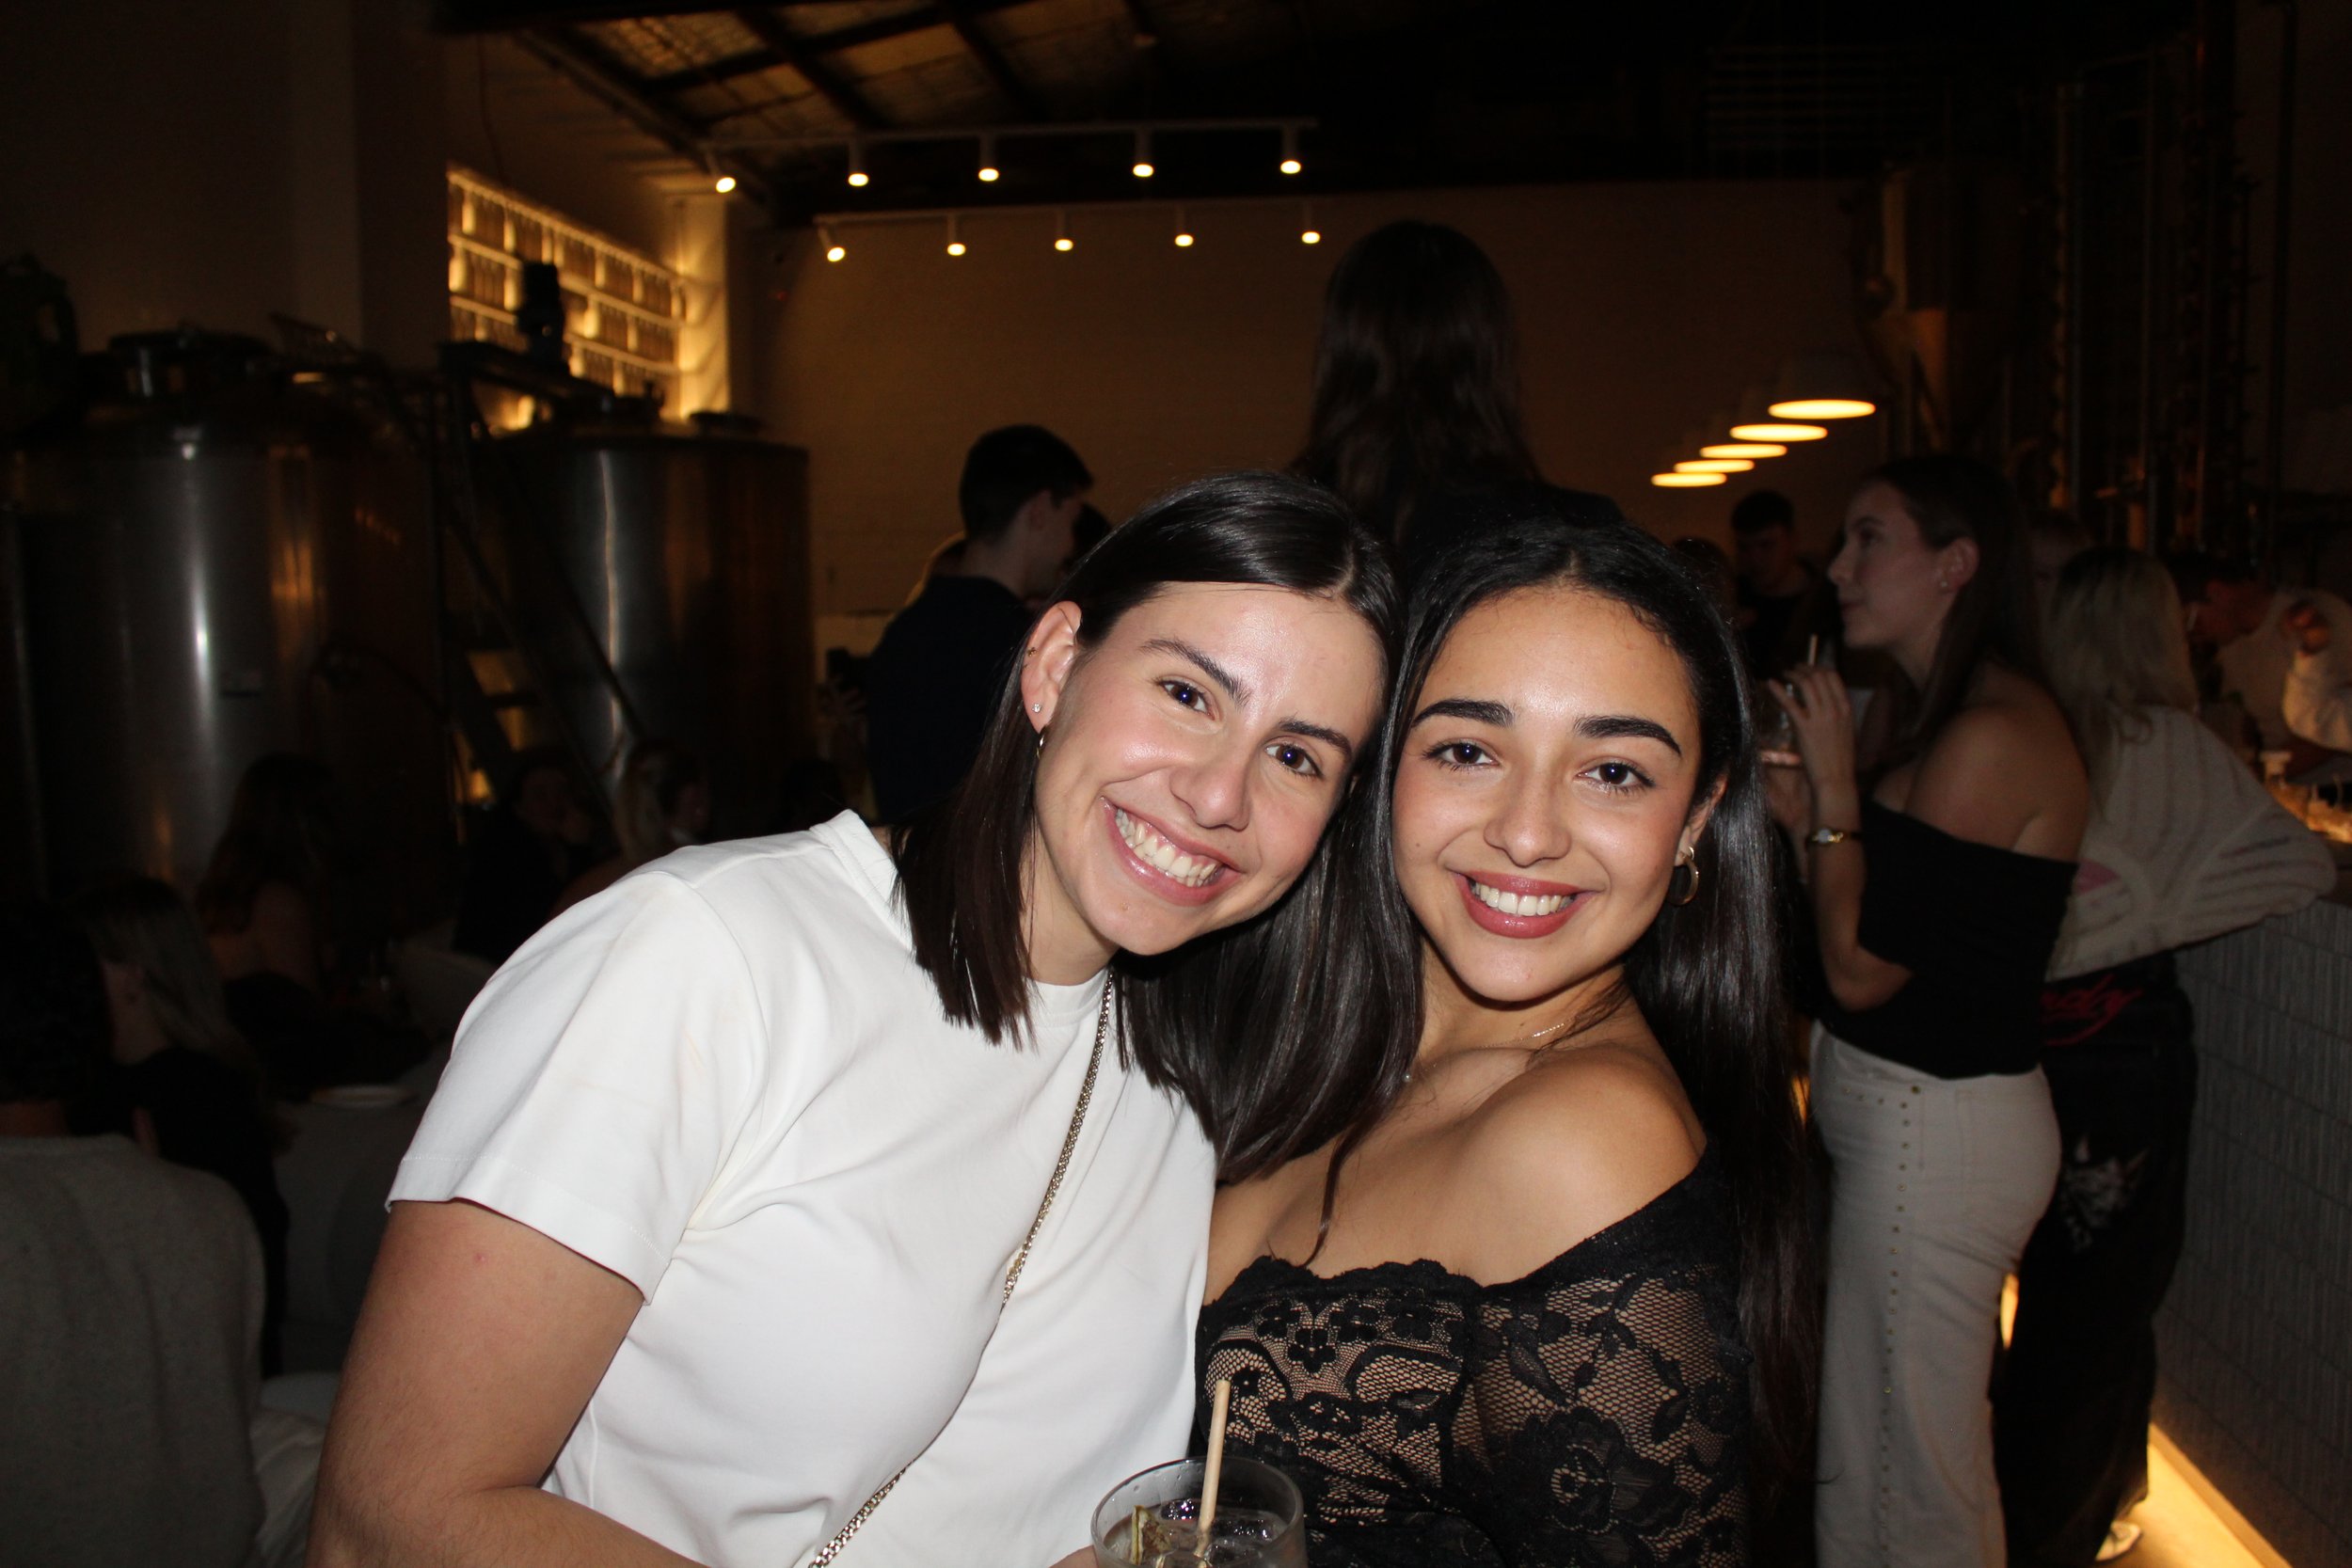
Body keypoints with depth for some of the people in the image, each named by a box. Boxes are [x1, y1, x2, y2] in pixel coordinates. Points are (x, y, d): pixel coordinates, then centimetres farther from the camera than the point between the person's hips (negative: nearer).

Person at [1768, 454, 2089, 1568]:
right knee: (1868, 1445, 20)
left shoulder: (1993, 735, -19)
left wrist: (1832, 784, -14)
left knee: (1902, 1475, 5)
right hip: (1900, 1113, 10)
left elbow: (1861, 966, -19)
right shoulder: (1941, 717, 12)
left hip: (1931, 1129, -10)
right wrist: (1803, 811, 3)